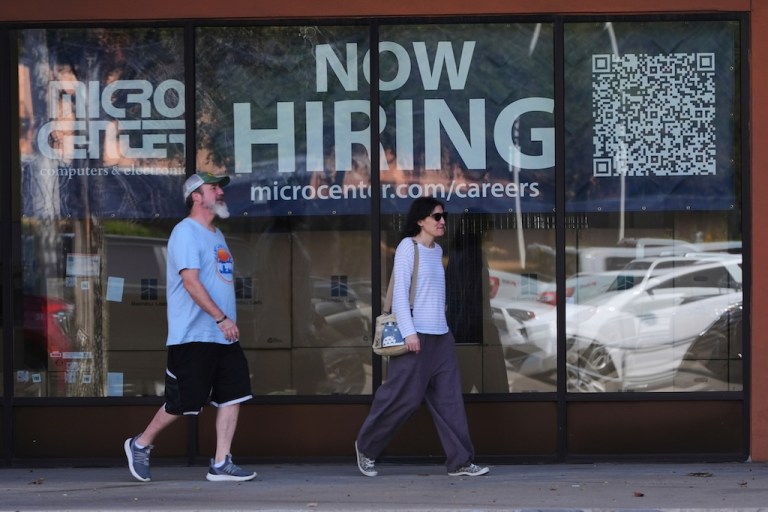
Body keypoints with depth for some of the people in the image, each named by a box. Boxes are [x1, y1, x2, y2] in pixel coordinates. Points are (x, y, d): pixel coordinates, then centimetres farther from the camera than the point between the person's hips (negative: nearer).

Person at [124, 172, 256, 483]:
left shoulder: (216, 235, 19)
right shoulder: (186, 232, -10)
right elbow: (191, 281, -20)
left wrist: (228, 321, 18)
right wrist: (221, 318, -24)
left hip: (224, 337, 9)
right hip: (193, 337, -9)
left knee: (233, 395, 0)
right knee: (182, 402, -4)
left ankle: (221, 464, 3)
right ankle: (140, 445, 16)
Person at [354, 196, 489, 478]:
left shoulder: (437, 251, 15)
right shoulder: (408, 246, -6)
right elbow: (400, 291, -12)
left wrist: (442, 327, 17)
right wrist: (409, 332, -18)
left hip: (441, 335, 7)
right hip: (416, 335, -7)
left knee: (449, 398, 3)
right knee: (402, 398, -2)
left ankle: (460, 461, 2)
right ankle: (366, 447, 16)